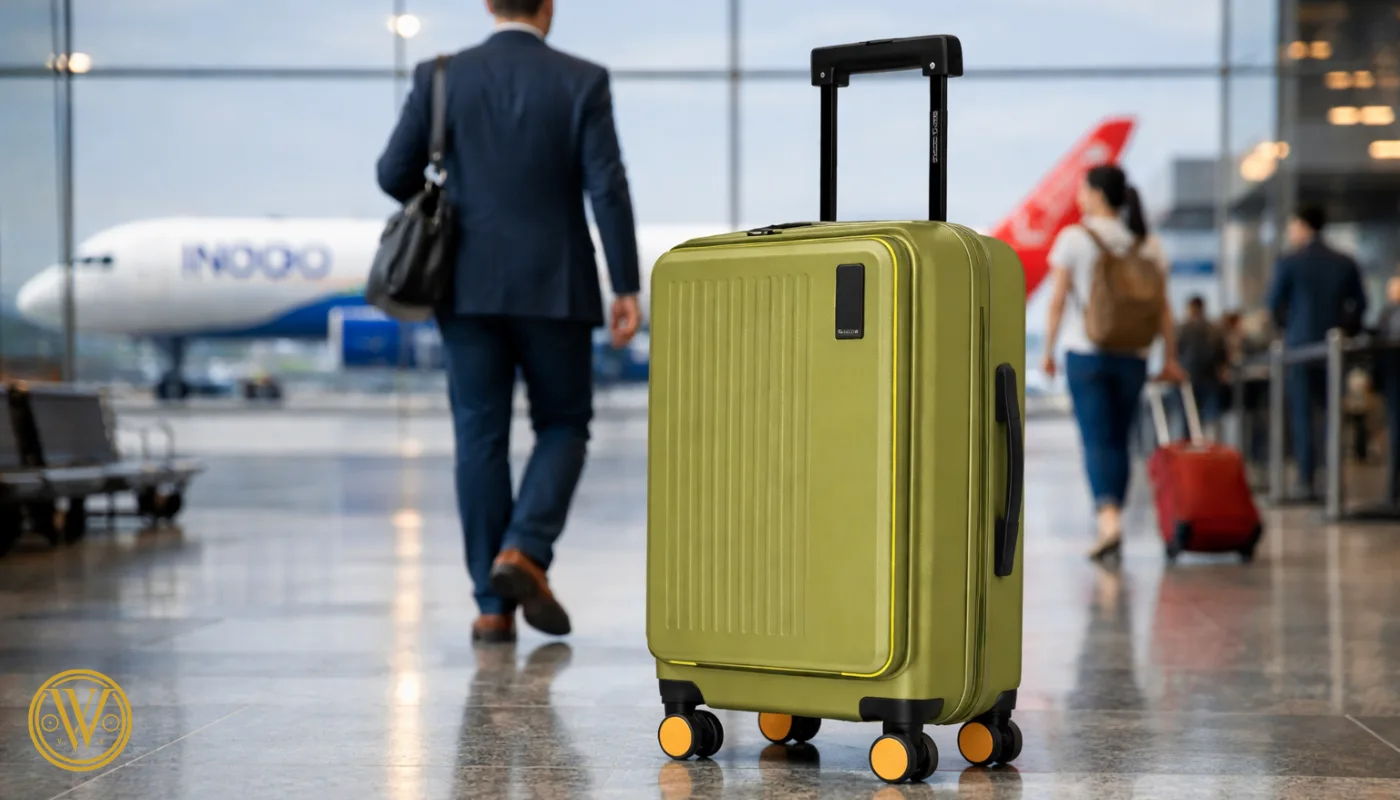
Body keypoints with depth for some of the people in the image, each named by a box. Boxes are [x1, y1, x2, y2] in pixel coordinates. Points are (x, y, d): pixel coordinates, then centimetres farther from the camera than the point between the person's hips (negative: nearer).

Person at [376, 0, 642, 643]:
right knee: (563, 427, 13)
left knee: (480, 439, 6)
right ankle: (524, 551, -9)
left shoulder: (442, 77, 1)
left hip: (471, 287, 2)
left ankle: (493, 605, 5)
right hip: (556, 289, -1)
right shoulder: (582, 82, -3)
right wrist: (627, 289, -6)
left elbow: (395, 174, 2)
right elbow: (608, 190, -9)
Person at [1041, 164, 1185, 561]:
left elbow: (1057, 300, -6)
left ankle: (1109, 519, -23)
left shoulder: (1074, 238, -4)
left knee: (1096, 440, -5)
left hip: (1086, 350, -3)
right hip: (1133, 354, 3)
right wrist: (1170, 358, 9)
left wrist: (1048, 350, 2)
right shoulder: (1148, 244, 7)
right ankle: (1111, 526, 17)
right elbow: (1163, 307, 4)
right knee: (1118, 440, 12)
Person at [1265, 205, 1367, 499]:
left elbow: (1274, 303, -2)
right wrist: (1343, 328, 15)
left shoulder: (1289, 262, -5)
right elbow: (1359, 304, 6)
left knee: (1302, 413, 0)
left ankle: (1307, 481, -4)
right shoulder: (1346, 263, 6)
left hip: (1300, 345, -3)